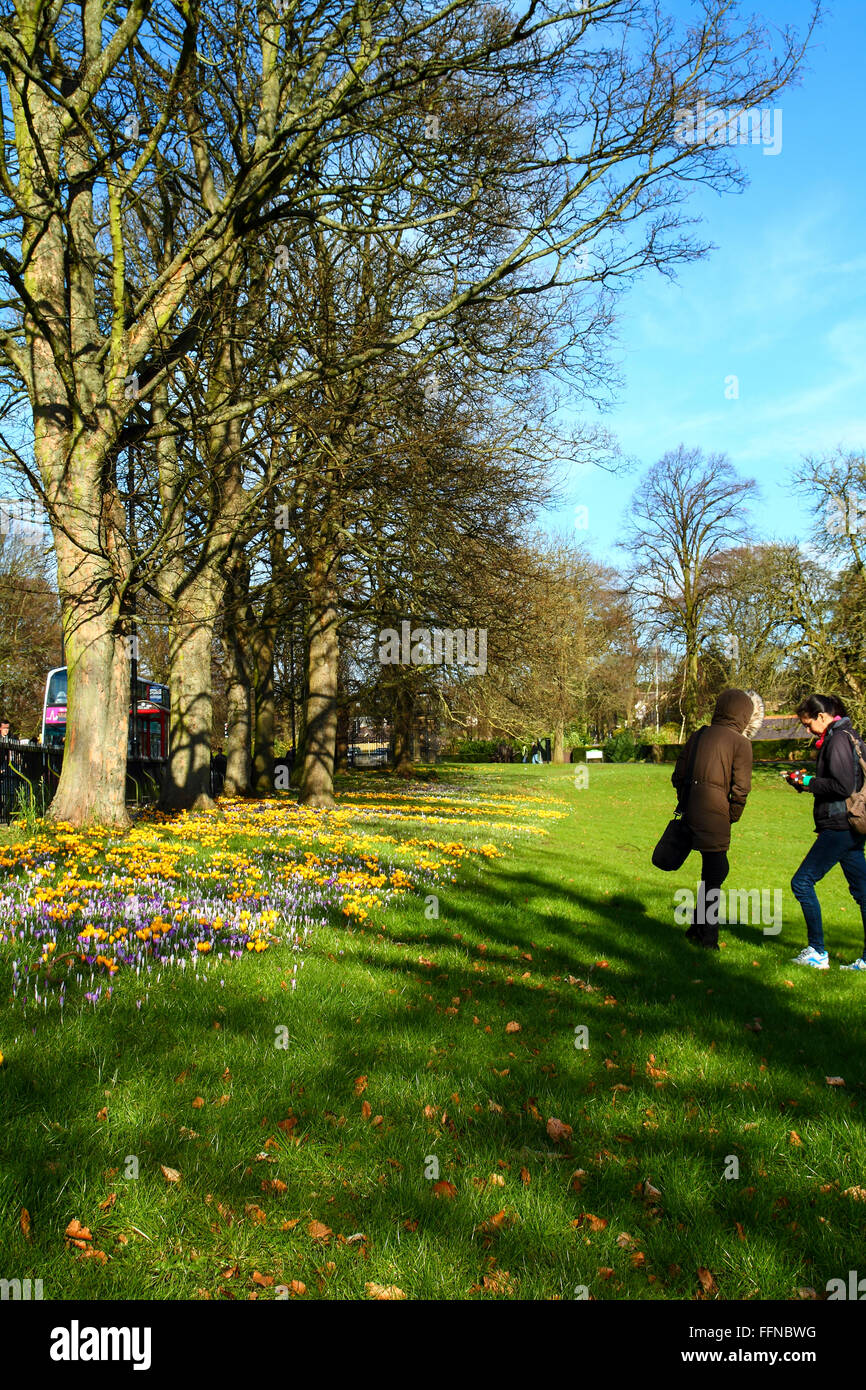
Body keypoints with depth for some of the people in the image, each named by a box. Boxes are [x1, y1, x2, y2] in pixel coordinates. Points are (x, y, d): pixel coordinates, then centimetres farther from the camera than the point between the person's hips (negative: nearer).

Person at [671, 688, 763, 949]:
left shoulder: (698, 735, 13)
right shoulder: (740, 743, -4)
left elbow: (678, 776, 14)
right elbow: (740, 788, -8)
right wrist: (732, 817, 5)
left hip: (692, 810, 6)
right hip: (715, 814, -6)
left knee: (715, 869, 19)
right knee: (714, 873, 4)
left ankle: (698, 928, 25)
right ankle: (707, 937, 10)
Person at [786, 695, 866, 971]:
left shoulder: (838, 740, -15)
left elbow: (843, 786, -22)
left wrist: (810, 782, -10)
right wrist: (809, 780, 10)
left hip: (840, 827, -11)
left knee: (802, 882, -5)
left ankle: (817, 953, 1)